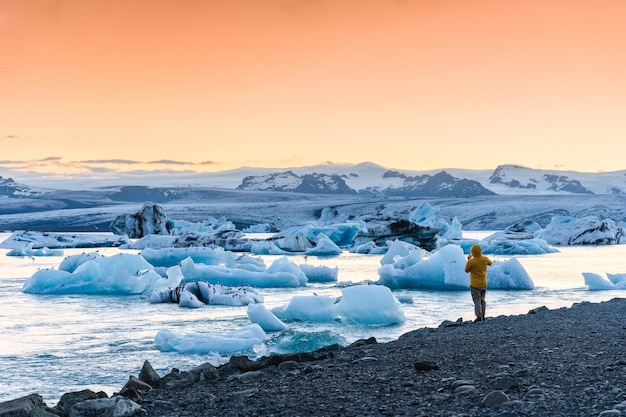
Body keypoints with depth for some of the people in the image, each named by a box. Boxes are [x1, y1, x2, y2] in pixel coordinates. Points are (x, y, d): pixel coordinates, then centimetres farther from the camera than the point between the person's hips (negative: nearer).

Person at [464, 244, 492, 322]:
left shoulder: (471, 261, -22)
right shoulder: (485, 259, -8)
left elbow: (466, 270, -4)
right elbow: (490, 262, 17)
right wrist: (481, 256, 26)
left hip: (474, 285, -5)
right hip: (484, 284, 5)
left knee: (477, 301, -2)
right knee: (482, 300, 18)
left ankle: (479, 317, -11)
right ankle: (483, 316, 23)